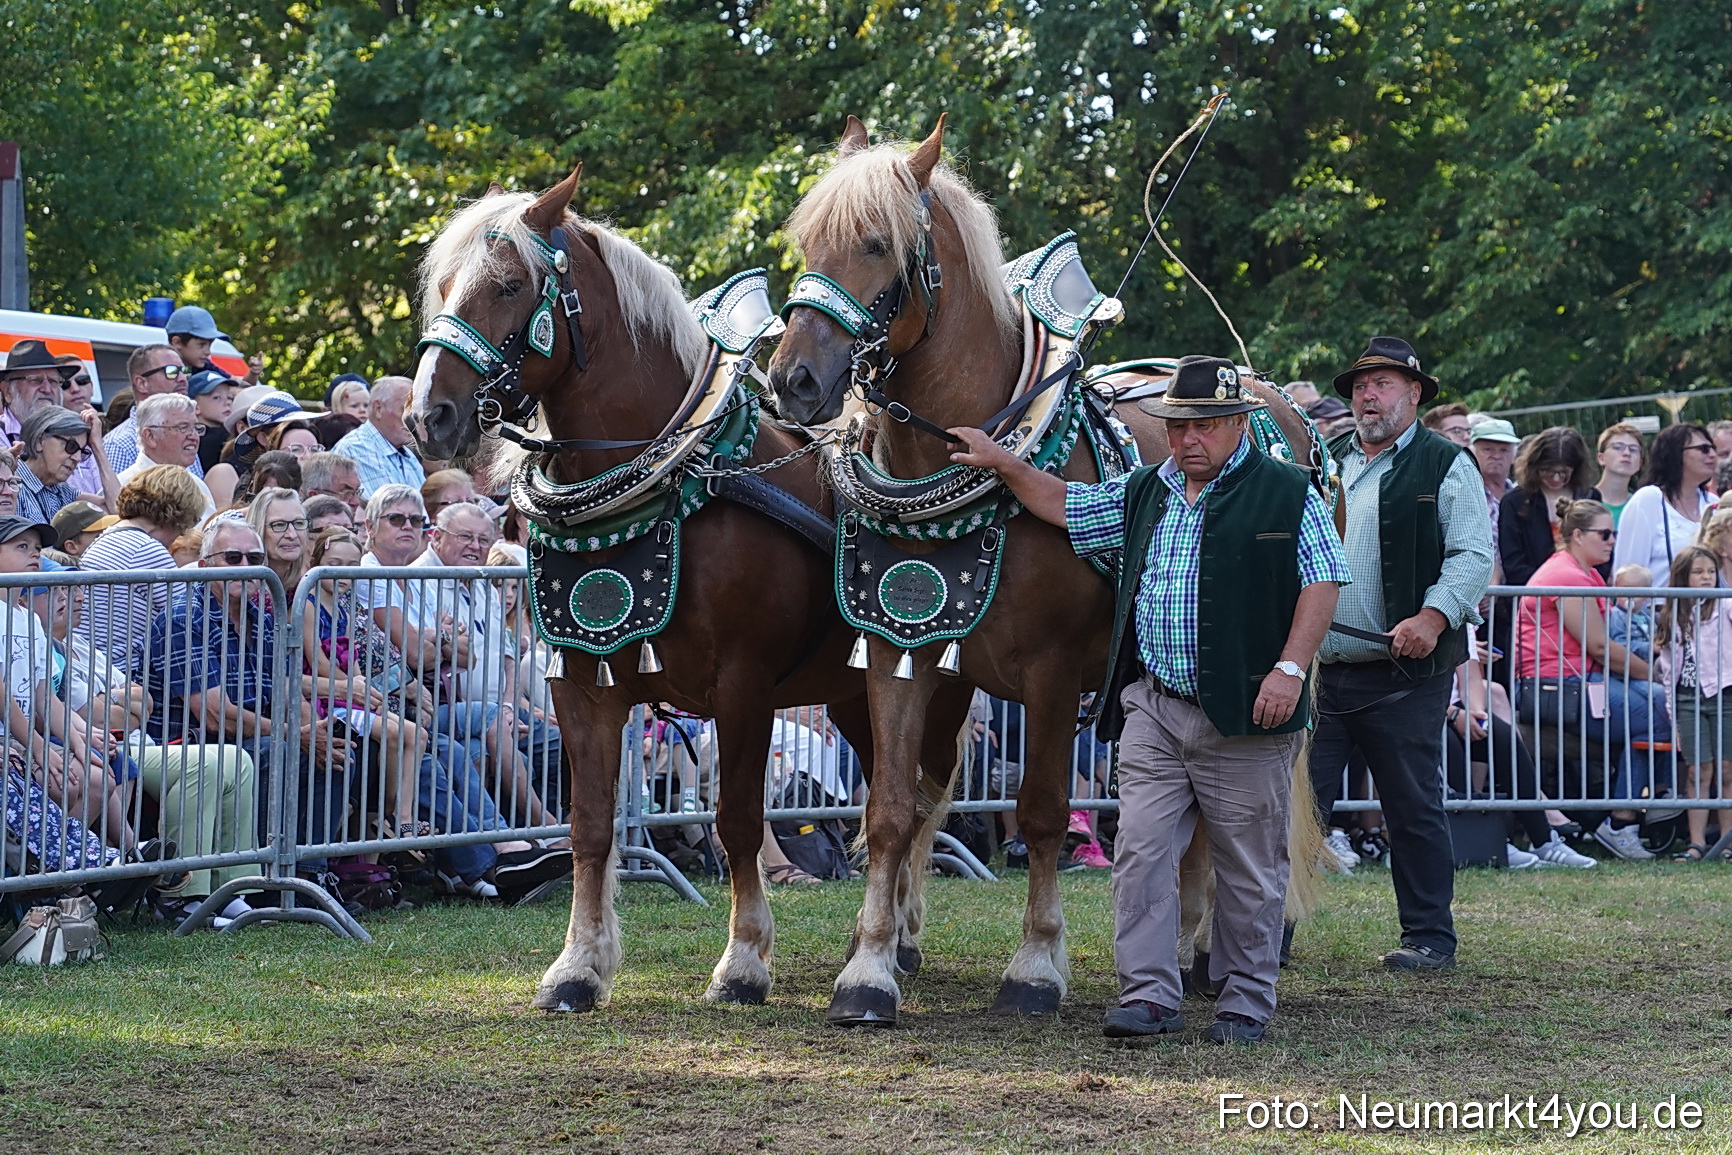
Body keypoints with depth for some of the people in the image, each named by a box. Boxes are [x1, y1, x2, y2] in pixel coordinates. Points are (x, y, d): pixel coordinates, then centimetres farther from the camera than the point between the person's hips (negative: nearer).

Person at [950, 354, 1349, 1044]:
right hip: (1152, 709, 5)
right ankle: (1148, 995, 1)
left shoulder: (1288, 494, -2)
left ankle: (1246, 1002, 13)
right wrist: (1000, 463, 15)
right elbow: (1066, 507, 25)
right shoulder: (1144, 495, 14)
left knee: (1249, 866, 4)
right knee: (1141, 851, -3)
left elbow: (1322, 582, -6)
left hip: (1243, 713, -5)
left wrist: (1290, 668, -15)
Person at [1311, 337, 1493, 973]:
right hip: (1318, 667, 4)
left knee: (1414, 808, 4)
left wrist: (1434, 616, -23)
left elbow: (1473, 554, -8)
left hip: (1403, 674, -4)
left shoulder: (1447, 467, 0)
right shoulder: (1327, 461, 15)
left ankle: (1429, 936, 14)